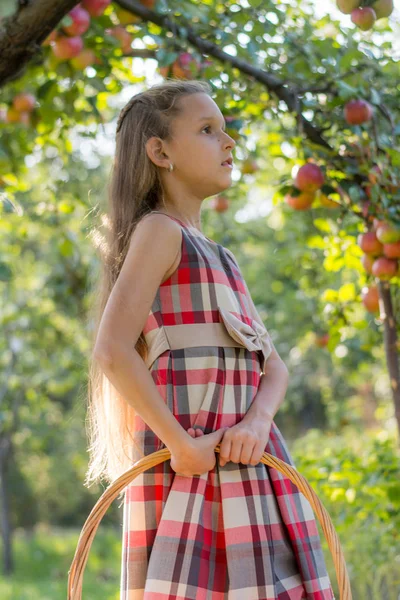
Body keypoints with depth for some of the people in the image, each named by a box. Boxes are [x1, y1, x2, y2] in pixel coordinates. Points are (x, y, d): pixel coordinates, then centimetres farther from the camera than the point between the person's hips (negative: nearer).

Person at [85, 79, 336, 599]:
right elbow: (112, 350, -16)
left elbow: (273, 364, 13)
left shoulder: (221, 258, 22)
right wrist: (181, 443, -17)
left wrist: (257, 421, -8)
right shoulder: (160, 230, -3)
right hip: (190, 475, -8)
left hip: (248, 462, 8)